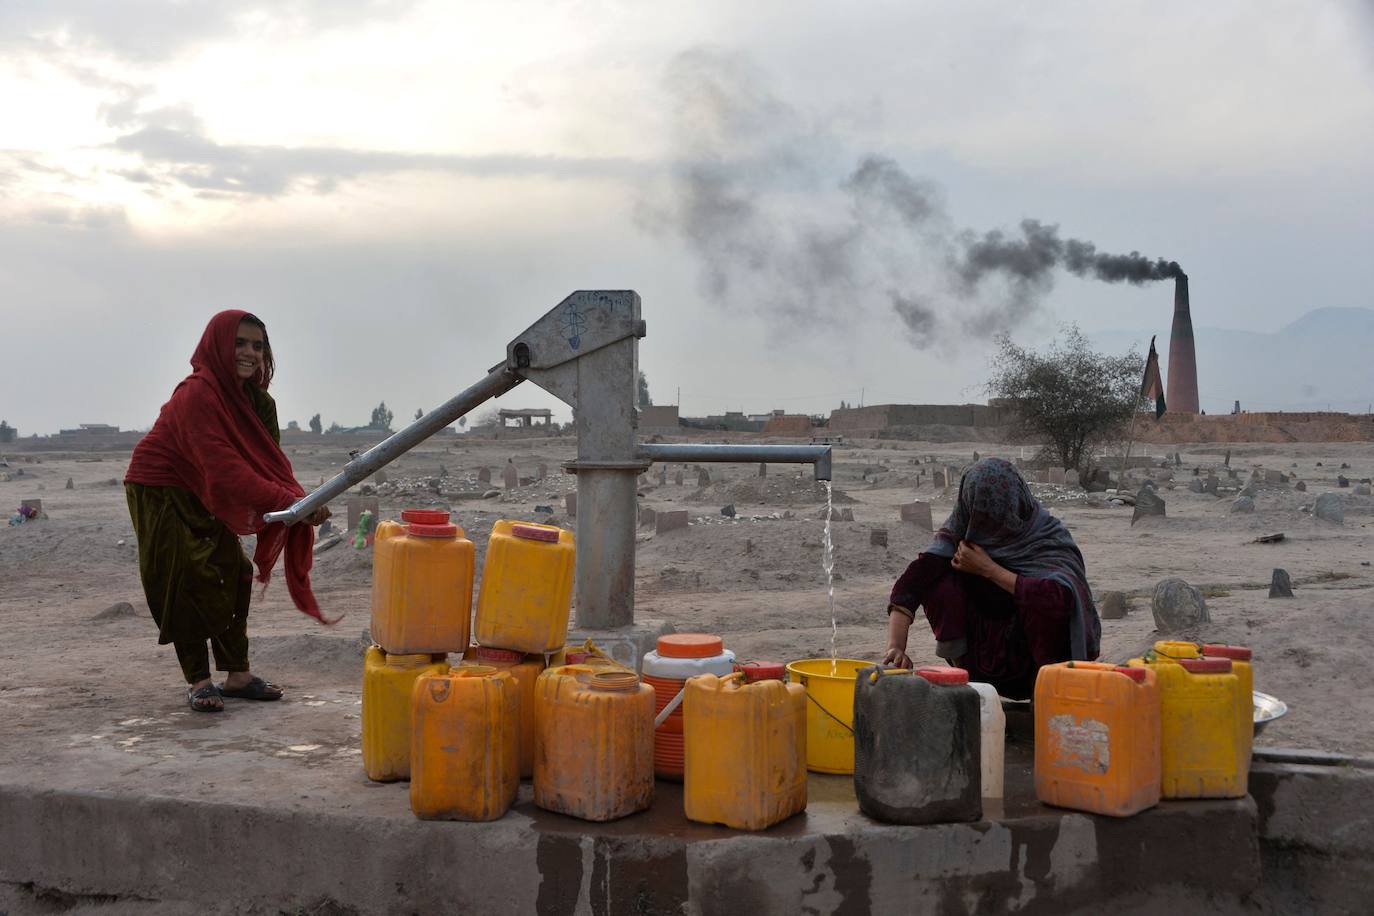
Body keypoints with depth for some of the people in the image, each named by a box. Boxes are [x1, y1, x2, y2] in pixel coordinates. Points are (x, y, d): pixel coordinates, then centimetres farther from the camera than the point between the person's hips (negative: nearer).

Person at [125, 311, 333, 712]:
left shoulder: (253, 398, -2)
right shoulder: (197, 394, -28)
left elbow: (268, 457, -10)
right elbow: (224, 468, -37)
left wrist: (298, 500, -28)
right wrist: (286, 501, -43)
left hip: (202, 495, 8)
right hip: (159, 493, -8)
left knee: (234, 574, 6)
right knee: (191, 581, -11)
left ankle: (238, 674, 13)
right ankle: (198, 682, -3)